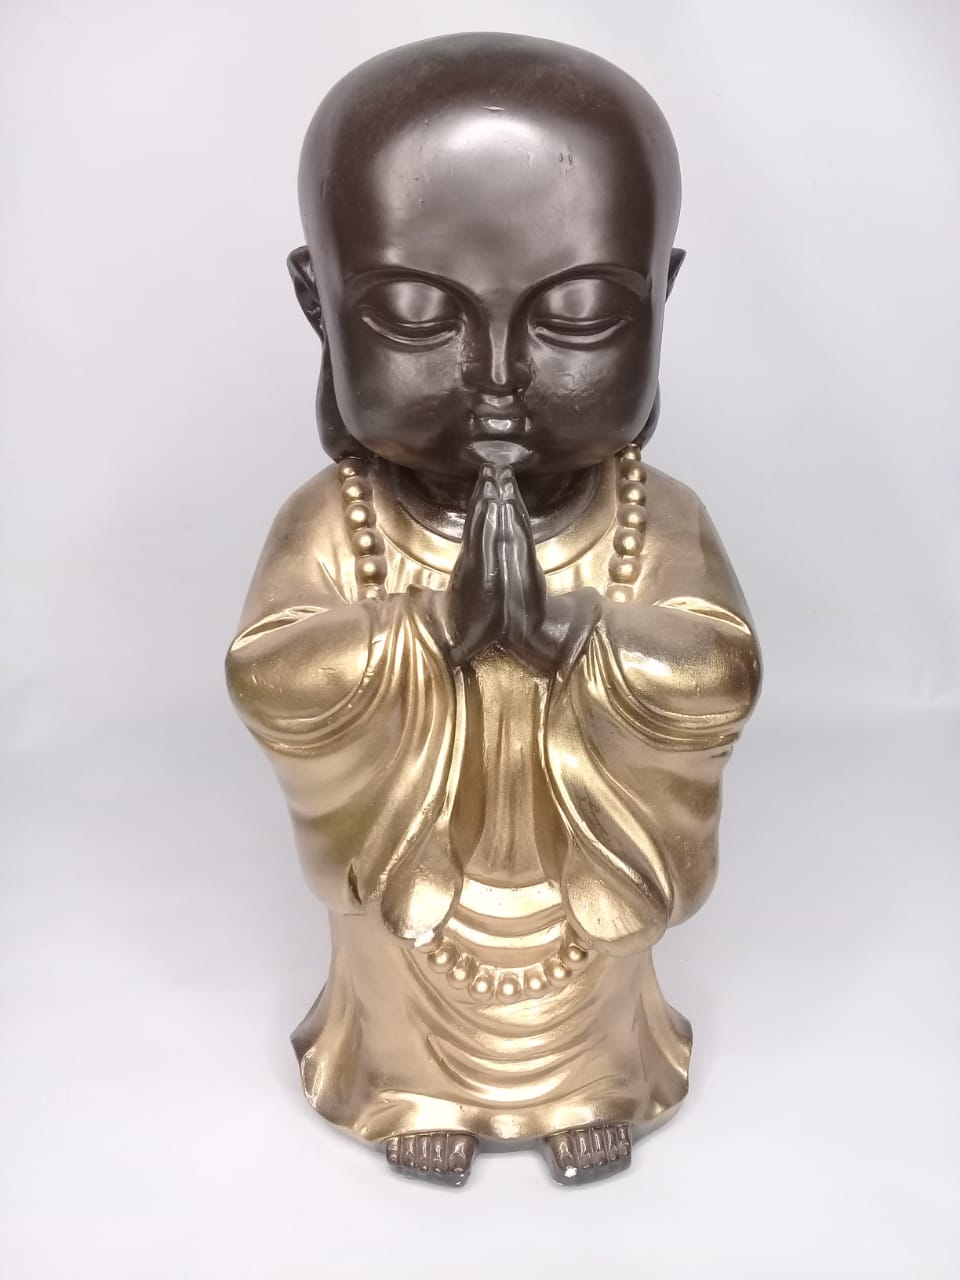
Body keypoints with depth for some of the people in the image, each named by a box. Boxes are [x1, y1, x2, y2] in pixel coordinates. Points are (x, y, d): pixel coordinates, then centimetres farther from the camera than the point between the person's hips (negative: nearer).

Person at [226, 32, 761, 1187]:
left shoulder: (661, 526, -19)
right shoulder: (328, 526, -21)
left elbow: (711, 685, -29)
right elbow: (275, 685, -31)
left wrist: (564, 627, -43)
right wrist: (444, 620, -41)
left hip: (595, 875, 1)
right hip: (404, 865, 0)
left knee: (593, 1015, 22)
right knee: (407, 1011, 22)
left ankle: (592, 1085, 51)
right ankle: (415, 1089, 50)